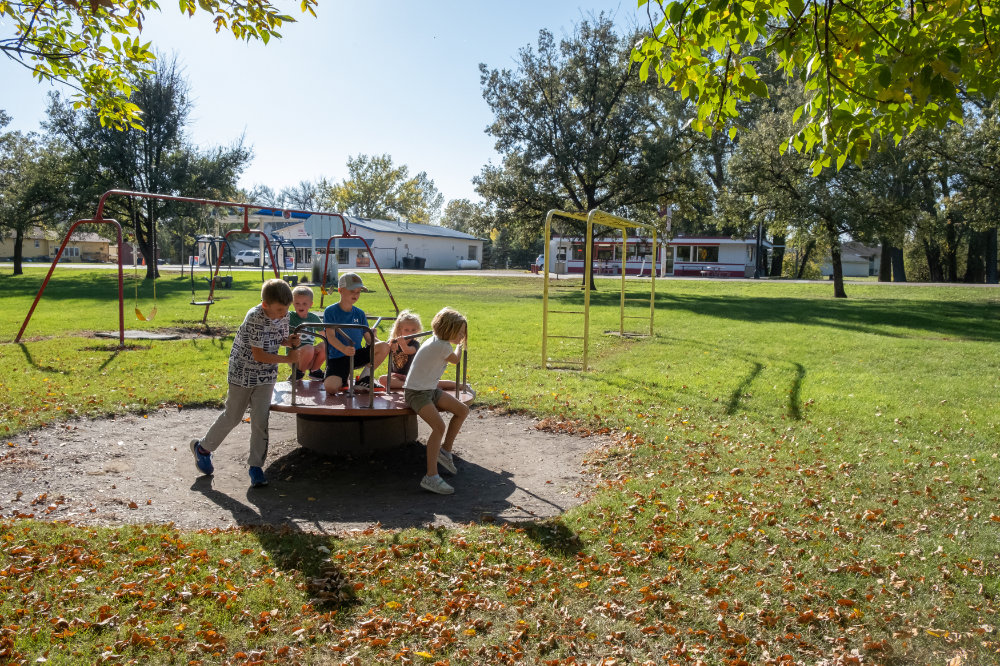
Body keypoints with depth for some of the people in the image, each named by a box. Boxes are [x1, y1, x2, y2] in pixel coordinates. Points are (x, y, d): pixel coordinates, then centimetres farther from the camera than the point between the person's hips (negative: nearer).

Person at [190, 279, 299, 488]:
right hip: (243, 372, -5)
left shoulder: (283, 315, -6)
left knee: (260, 421, 0)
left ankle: (256, 466, 10)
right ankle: (203, 447, 34)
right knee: (232, 417, 10)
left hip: (266, 375, 5)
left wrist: (290, 341, -12)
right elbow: (258, 355, -26)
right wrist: (287, 359, -23)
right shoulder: (255, 318, -26)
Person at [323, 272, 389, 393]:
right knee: (331, 387, -31)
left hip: (357, 355, 4)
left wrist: (382, 345, -13)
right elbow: (330, 337, -15)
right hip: (337, 357, -4)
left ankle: (365, 378, -3)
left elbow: (369, 337, 9)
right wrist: (343, 349, -36)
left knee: (384, 347, -22)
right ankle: (343, 380, 8)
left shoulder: (360, 313, 10)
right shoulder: (330, 311, -5)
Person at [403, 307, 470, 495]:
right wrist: (460, 345, 18)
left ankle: (445, 451, 16)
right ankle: (431, 478, -30)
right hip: (416, 393, -10)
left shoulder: (436, 342, 7)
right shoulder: (443, 346, -21)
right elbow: (455, 359, 1)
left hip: (430, 389, 10)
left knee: (463, 410, 4)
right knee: (439, 426, -29)